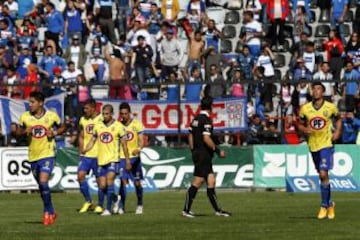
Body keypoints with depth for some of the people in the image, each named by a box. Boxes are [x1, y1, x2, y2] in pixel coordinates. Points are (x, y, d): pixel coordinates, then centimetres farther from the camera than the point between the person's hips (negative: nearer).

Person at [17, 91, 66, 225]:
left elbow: (62, 127, 8)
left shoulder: (52, 116, -7)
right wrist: (25, 131, -13)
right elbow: (18, 132, 9)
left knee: (43, 182, -19)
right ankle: (51, 212, 29)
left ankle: (47, 211, -5)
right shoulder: (25, 117, -2)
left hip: (47, 155, -4)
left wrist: (54, 133, -11)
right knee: (41, 185, 13)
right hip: (33, 156, 4)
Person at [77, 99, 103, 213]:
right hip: (85, 155, 5)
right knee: (80, 176, -7)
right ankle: (88, 201, 8)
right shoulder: (83, 120, 9)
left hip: (98, 155, -4)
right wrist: (81, 151, 8)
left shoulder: (101, 119, -7)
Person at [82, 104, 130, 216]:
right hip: (101, 160, 4)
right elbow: (92, 141, 12)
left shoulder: (118, 126, -3)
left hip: (113, 159, -4)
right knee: (102, 185, 4)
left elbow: (124, 144, 1)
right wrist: (85, 150, -7)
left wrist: (127, 160, 1)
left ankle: (108, 209, -17)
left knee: (109, 180, -17)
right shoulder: (98, 126, 7)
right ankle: (100, 205, 25)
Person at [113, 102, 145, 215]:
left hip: (134, 157, -1)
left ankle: (140, 205, 21)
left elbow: (141, 140, -8)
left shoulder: (137, 124, -3)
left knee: (137, 182, 6)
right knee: (123, 181, -11)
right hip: (122, 157, 1)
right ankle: (121, 206, -10)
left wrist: (139, 149, -29)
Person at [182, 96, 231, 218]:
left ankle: (218, 210, 8)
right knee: (197, 182, -5)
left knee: (211, 182, 8)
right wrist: (218, 150, -15)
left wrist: (193, 151, 21)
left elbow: (190, 137, 15)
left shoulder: (196, 119, 12)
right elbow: (206, 139, -21)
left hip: (197, 153, 9)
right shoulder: (206, 120, -14)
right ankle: (186, 210, -3)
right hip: (204, 155, -9)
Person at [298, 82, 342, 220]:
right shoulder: (305, 108, -1)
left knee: (323, 174, -16)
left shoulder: (330, 107, -5)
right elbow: (300, 124, 10)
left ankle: (324, 206, -6)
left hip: (326, 144, -3)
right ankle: (330, 203, 30)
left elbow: (338, 119, 13)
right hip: (313, 145, 3)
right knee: (322, 175, 12)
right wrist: (305, 130, -12)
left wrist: (337, 132, -3)